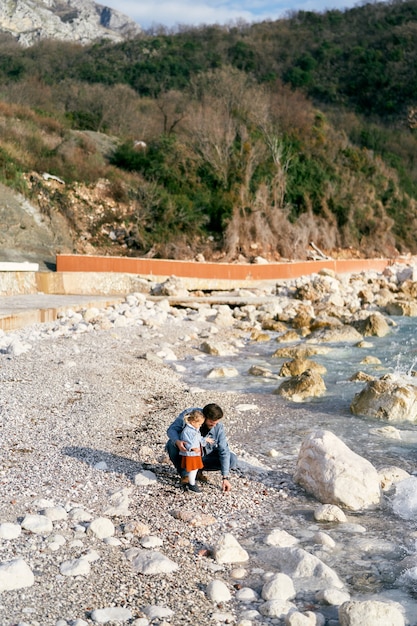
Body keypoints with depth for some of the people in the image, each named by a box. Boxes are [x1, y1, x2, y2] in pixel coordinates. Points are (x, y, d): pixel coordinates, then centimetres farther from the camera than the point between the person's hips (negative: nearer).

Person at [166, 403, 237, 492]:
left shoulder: (218, 427, -19)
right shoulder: (188, 414, -24)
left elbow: (224, 451, -17)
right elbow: (171, 429, -22)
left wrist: (225, 478, -23)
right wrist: (177, 441, -47)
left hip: (204, 456, 2)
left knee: (232, 460, -16)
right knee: (172, 444, -34)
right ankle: (184, 473, -11)